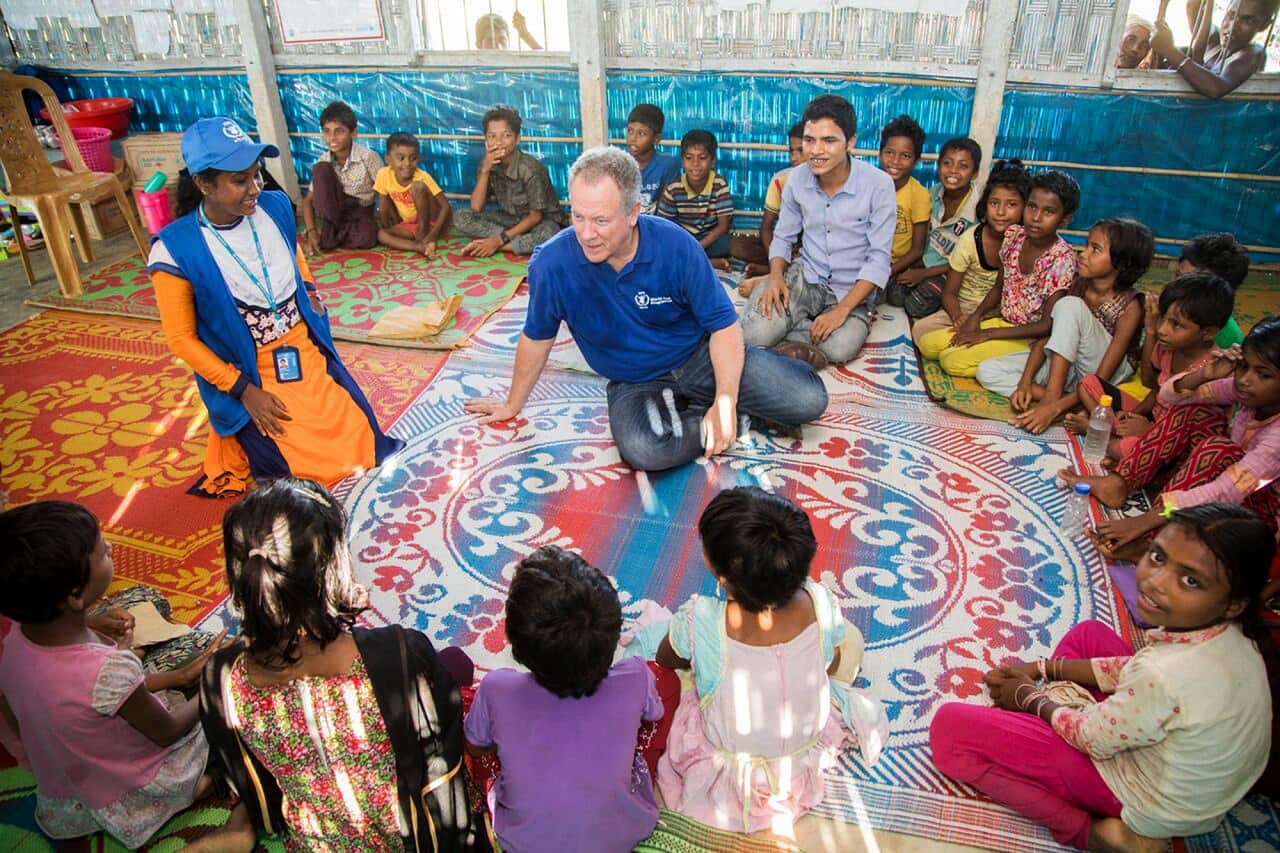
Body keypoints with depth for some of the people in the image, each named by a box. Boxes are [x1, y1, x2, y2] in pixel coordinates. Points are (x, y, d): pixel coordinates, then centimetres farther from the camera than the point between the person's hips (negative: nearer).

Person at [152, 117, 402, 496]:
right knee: (303, 473, -9)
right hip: (248, 376, -5)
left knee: (361, 439, 3)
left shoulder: (274, 206, -8)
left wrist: (309, 292, 4)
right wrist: (244, 391, -15)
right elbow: (181, 339, -12)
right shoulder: (176, 248, -21)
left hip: (307, 354, 5)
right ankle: (235, 448, 24)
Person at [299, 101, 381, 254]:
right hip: (334, 208, 2)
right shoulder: (324, 161, -8)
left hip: (360, 210, -2)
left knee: (367, 237, -38)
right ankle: (328, 227, -16)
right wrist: (311, 231, -20)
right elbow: (308, 200, -5)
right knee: (321, 169, -24)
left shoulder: (368, 157, -18)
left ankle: (327, 234, -11)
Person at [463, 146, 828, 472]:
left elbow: (725, 325, -13)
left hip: (698, 356, 1)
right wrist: (513, 405, 12)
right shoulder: (552, 263, -18)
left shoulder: (676, 246, -18)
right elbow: (536, 339, -1)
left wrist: (725, 402, -25)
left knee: (808, 398, -15)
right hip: (634, 383, 0)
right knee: (643, 449, -37)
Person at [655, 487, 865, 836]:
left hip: (729, 777, -2)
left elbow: (665, 659, -9)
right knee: (852, 638, 20)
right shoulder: (819, 603, -28)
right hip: (804, 765, 2)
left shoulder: (700, 622, -35)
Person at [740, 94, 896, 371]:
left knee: (840, 348, -32)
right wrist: (775, 276, -13)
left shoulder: (879, 185, -14)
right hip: (804, 277, 2)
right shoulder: (798, 178, -3)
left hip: (853, 290, -1)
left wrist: (842, 309, -23)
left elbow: (879, 259, -13)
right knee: (755, 333, -27)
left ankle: (803, 332, -3)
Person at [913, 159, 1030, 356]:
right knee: (921, 331, -28)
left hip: (1002, 315, -1)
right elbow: (949, 292, -3)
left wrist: (993, 314, -22)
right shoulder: (971, 239, -7)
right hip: (964, 310, 1)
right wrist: (958, 317, -25)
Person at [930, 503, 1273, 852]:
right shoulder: (1226, 628, -14)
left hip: (1144, 797, -8)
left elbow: (1093, 738, -20)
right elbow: (1133, 669, 4)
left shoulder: (1167, 677, -39)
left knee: (949, 727, -12)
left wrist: (1030, 698, -2)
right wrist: (1042, 670, 4)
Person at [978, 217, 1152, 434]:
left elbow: (1101, 380, -26)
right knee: (987, 371, -13)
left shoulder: (1129, 305, -22)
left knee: (1069, 305, -31)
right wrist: (1025, 381, -23)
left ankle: (1053, 399, -32)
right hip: (1064, 363, 6)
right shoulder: (1077, 286, -9)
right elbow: (1045, 334, -8)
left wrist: (1055, 408, -36)